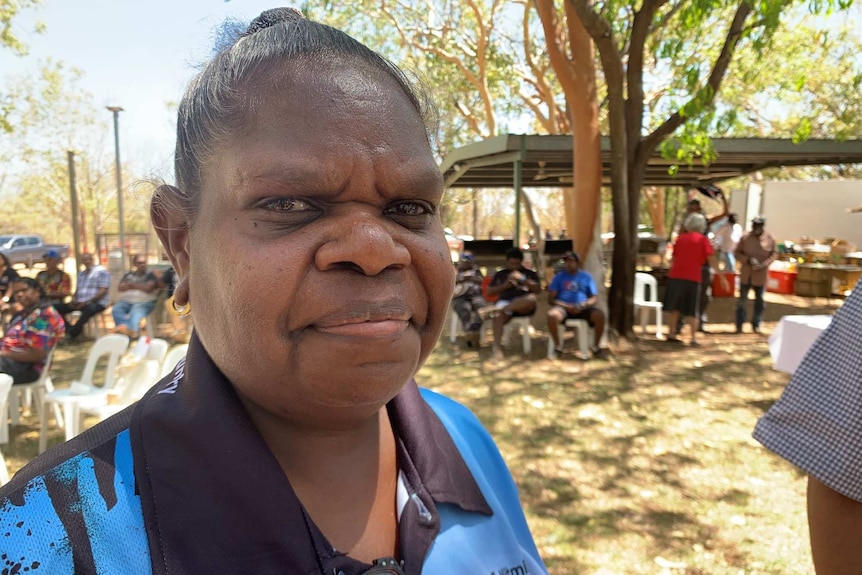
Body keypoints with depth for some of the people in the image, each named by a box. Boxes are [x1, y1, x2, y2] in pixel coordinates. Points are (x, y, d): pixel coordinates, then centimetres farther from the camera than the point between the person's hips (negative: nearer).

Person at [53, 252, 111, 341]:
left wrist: (88, 301, -20)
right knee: (57, 307, -9)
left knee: (88, 309, -41)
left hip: (97, 303, -7)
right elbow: (77, 289, 22)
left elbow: (103, 291, -10)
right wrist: (73, 299, -2)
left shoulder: (101, 271, -1)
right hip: (80, 303, 7)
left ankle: (72, 334, -33)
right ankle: (69, 330, -17)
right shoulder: (81, 274, 21)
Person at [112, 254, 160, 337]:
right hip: (126, 301, 4)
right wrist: (140, 286, -2)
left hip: (144, 302, -4)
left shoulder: (150, 275, 11)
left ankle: (131, 329, -69)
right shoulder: (128, 274, 23)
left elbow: (148, 288, -5)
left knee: (136, 312, -37)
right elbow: (120, 288, 10)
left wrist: (133, 285, 6)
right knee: (116, 310, -29)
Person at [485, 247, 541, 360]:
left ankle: (495, 309, -42)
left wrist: (522, 279, -8)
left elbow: (537, 289, 3)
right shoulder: (500, 274, 22)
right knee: (499, 315, -37)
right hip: (505, 302, 0)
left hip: (523, 306, 0)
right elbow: (489, 292, 15)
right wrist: (504, 286, -2)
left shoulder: (530, 273, 20)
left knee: (532, 298, -37)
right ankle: (497, 347, -48)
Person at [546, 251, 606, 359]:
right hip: (563, 307, -1)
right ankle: (558, 346, -13)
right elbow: (551, 299, 3)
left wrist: (583, 305, -14)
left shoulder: (586, 276, 13)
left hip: (582, 308, 1)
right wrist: (566, 306, -14)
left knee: (600, 315, -29)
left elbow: (594, 298, 8)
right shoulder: (559, 277, 10)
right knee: (551, 315, -36)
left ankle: (596, 347, -9)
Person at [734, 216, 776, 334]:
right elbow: (737, 253, 0)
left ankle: (756, 325, 20)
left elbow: (774, 254, 2)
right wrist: (747, 260, -18)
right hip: (746, 274, 0)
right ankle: (739, 325, 10)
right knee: (742, 300, 4)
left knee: (760, 300, 8)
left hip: (761, 275, 1)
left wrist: (764, 264, -14)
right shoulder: (745, 238, -4)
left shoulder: (770, 239, -4)